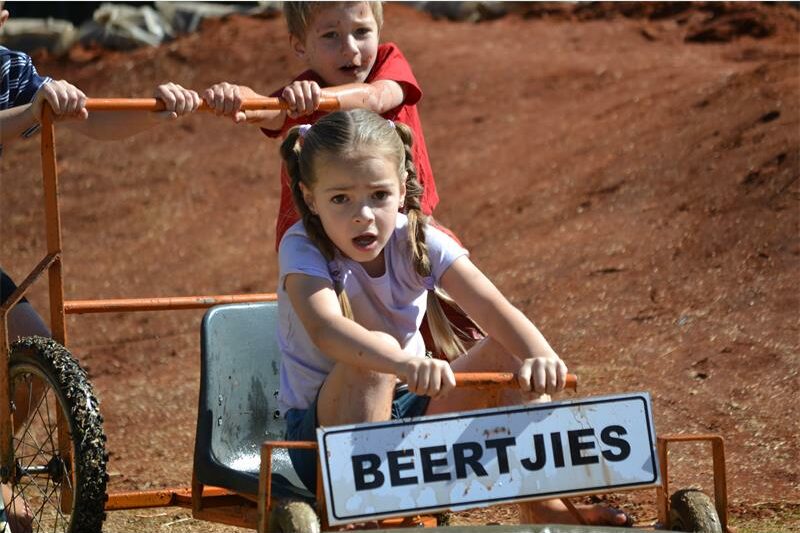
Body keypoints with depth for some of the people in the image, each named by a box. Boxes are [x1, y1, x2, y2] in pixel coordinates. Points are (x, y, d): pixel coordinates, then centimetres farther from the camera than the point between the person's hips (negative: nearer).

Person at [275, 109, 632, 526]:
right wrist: (404, 363, -60)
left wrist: (539, 355, -45)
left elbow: (492, 308, -23)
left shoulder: (419, 241, -9)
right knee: (367, 365, -34)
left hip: (409, 411, 5)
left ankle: (542, 509, -6)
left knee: (508, 352, -10)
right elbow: (325, 328, -42)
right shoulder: (304, 249, -20)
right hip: (323, 432, -5)